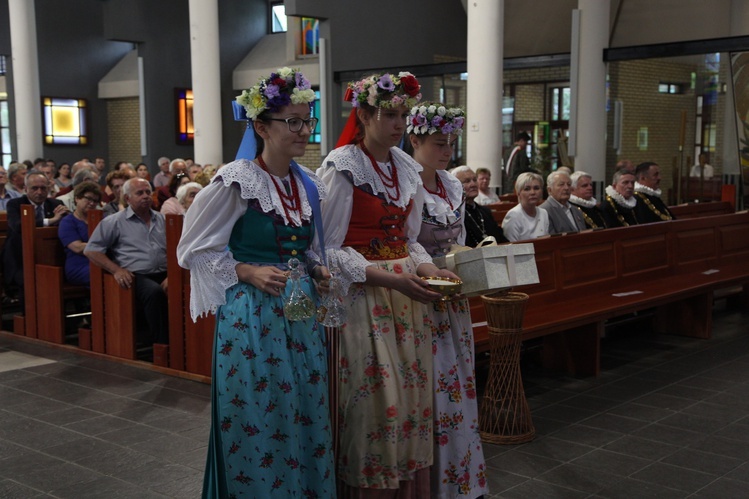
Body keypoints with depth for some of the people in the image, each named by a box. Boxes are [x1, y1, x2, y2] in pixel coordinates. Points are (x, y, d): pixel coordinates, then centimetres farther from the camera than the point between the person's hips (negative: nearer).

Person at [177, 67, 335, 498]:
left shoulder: (308, 184, 8)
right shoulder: (237, 181, -12)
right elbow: (193, 250, -8)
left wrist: (317, 270, 2)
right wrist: (248, 273, -18)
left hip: (303, 314, 6)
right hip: (252, 316, -6)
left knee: (306, 418, 12)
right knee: (259, 422, 2)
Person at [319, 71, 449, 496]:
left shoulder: (406, 167, 10)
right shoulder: (342, 167, -10)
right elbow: (330, 249, -13)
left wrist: (428, 268, -3)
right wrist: (390, 278, -21)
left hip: (406, 291, 7)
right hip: (364, 295, -6)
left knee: (413, 395, 8)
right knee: (375, 401, -4)